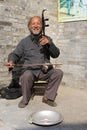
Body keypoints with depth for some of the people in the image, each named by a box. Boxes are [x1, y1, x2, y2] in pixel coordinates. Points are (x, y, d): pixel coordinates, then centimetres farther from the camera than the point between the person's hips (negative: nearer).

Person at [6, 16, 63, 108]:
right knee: (26, 75, -34)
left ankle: (47, 97, -7)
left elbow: (56, 55, 3)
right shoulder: (24, 41, 9)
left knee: (59, 72, -23)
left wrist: (49, 43, -15)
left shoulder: (47, 39, 11)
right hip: (30, 70, -1)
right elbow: (15, 54, 12)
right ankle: (25, 99, -5)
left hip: (45, 71, 2)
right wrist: (11, 61, -12)